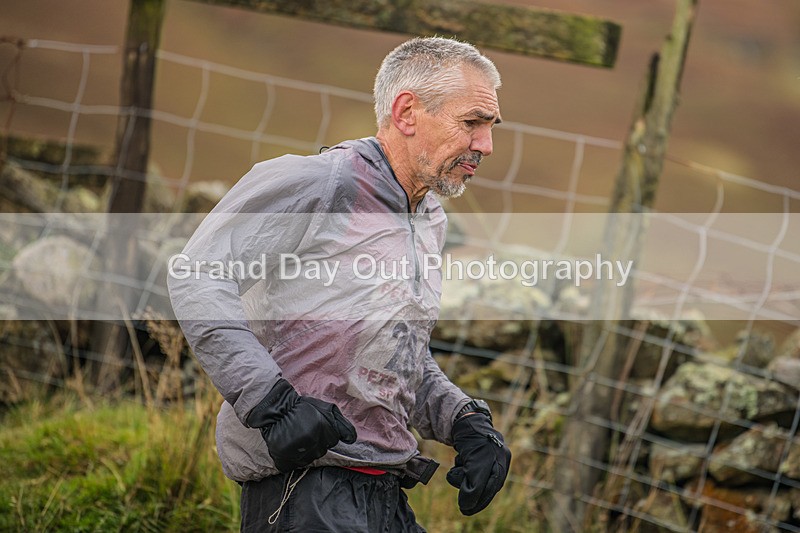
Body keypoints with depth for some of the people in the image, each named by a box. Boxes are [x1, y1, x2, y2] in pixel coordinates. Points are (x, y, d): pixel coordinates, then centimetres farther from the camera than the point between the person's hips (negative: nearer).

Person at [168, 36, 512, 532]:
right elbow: (197, 277, -16)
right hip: (305, 487, -8)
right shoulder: (318, 184, -8)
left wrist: (466, 421, 10)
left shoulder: (431, 223, 20)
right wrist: (272, 403, -23)